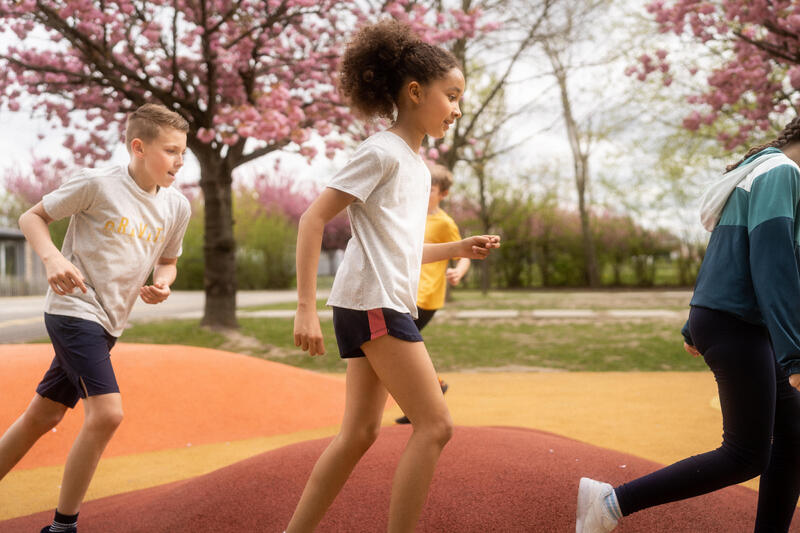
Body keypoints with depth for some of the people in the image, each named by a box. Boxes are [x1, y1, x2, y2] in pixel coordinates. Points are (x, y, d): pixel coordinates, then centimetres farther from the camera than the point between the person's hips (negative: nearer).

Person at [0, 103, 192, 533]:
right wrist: (52, 258, -21)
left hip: (108, 323, 7)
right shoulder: (97, 184, -12)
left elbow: (168, 260, 20)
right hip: (74, 309, -7)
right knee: (106, 412, -20)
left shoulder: (177, 206, 5)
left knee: (42, 416, 15)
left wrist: (162, 284, -3)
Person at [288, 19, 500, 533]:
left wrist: (457, 249, 13)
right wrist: (306, 307, -19)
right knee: (435, 425, -9)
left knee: (360, 433, 10)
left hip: (387, 305, 9)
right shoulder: (382, 152, -9)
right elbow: (314, 219, -14)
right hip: (373, 302, -9)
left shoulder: (417, 164, 18)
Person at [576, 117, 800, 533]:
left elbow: (723, 257, 25)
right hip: (737, 325, -10)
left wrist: (695, 327, 30)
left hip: (716, 321, 10)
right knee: (746, 457, -6)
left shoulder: (757, 174, 20)